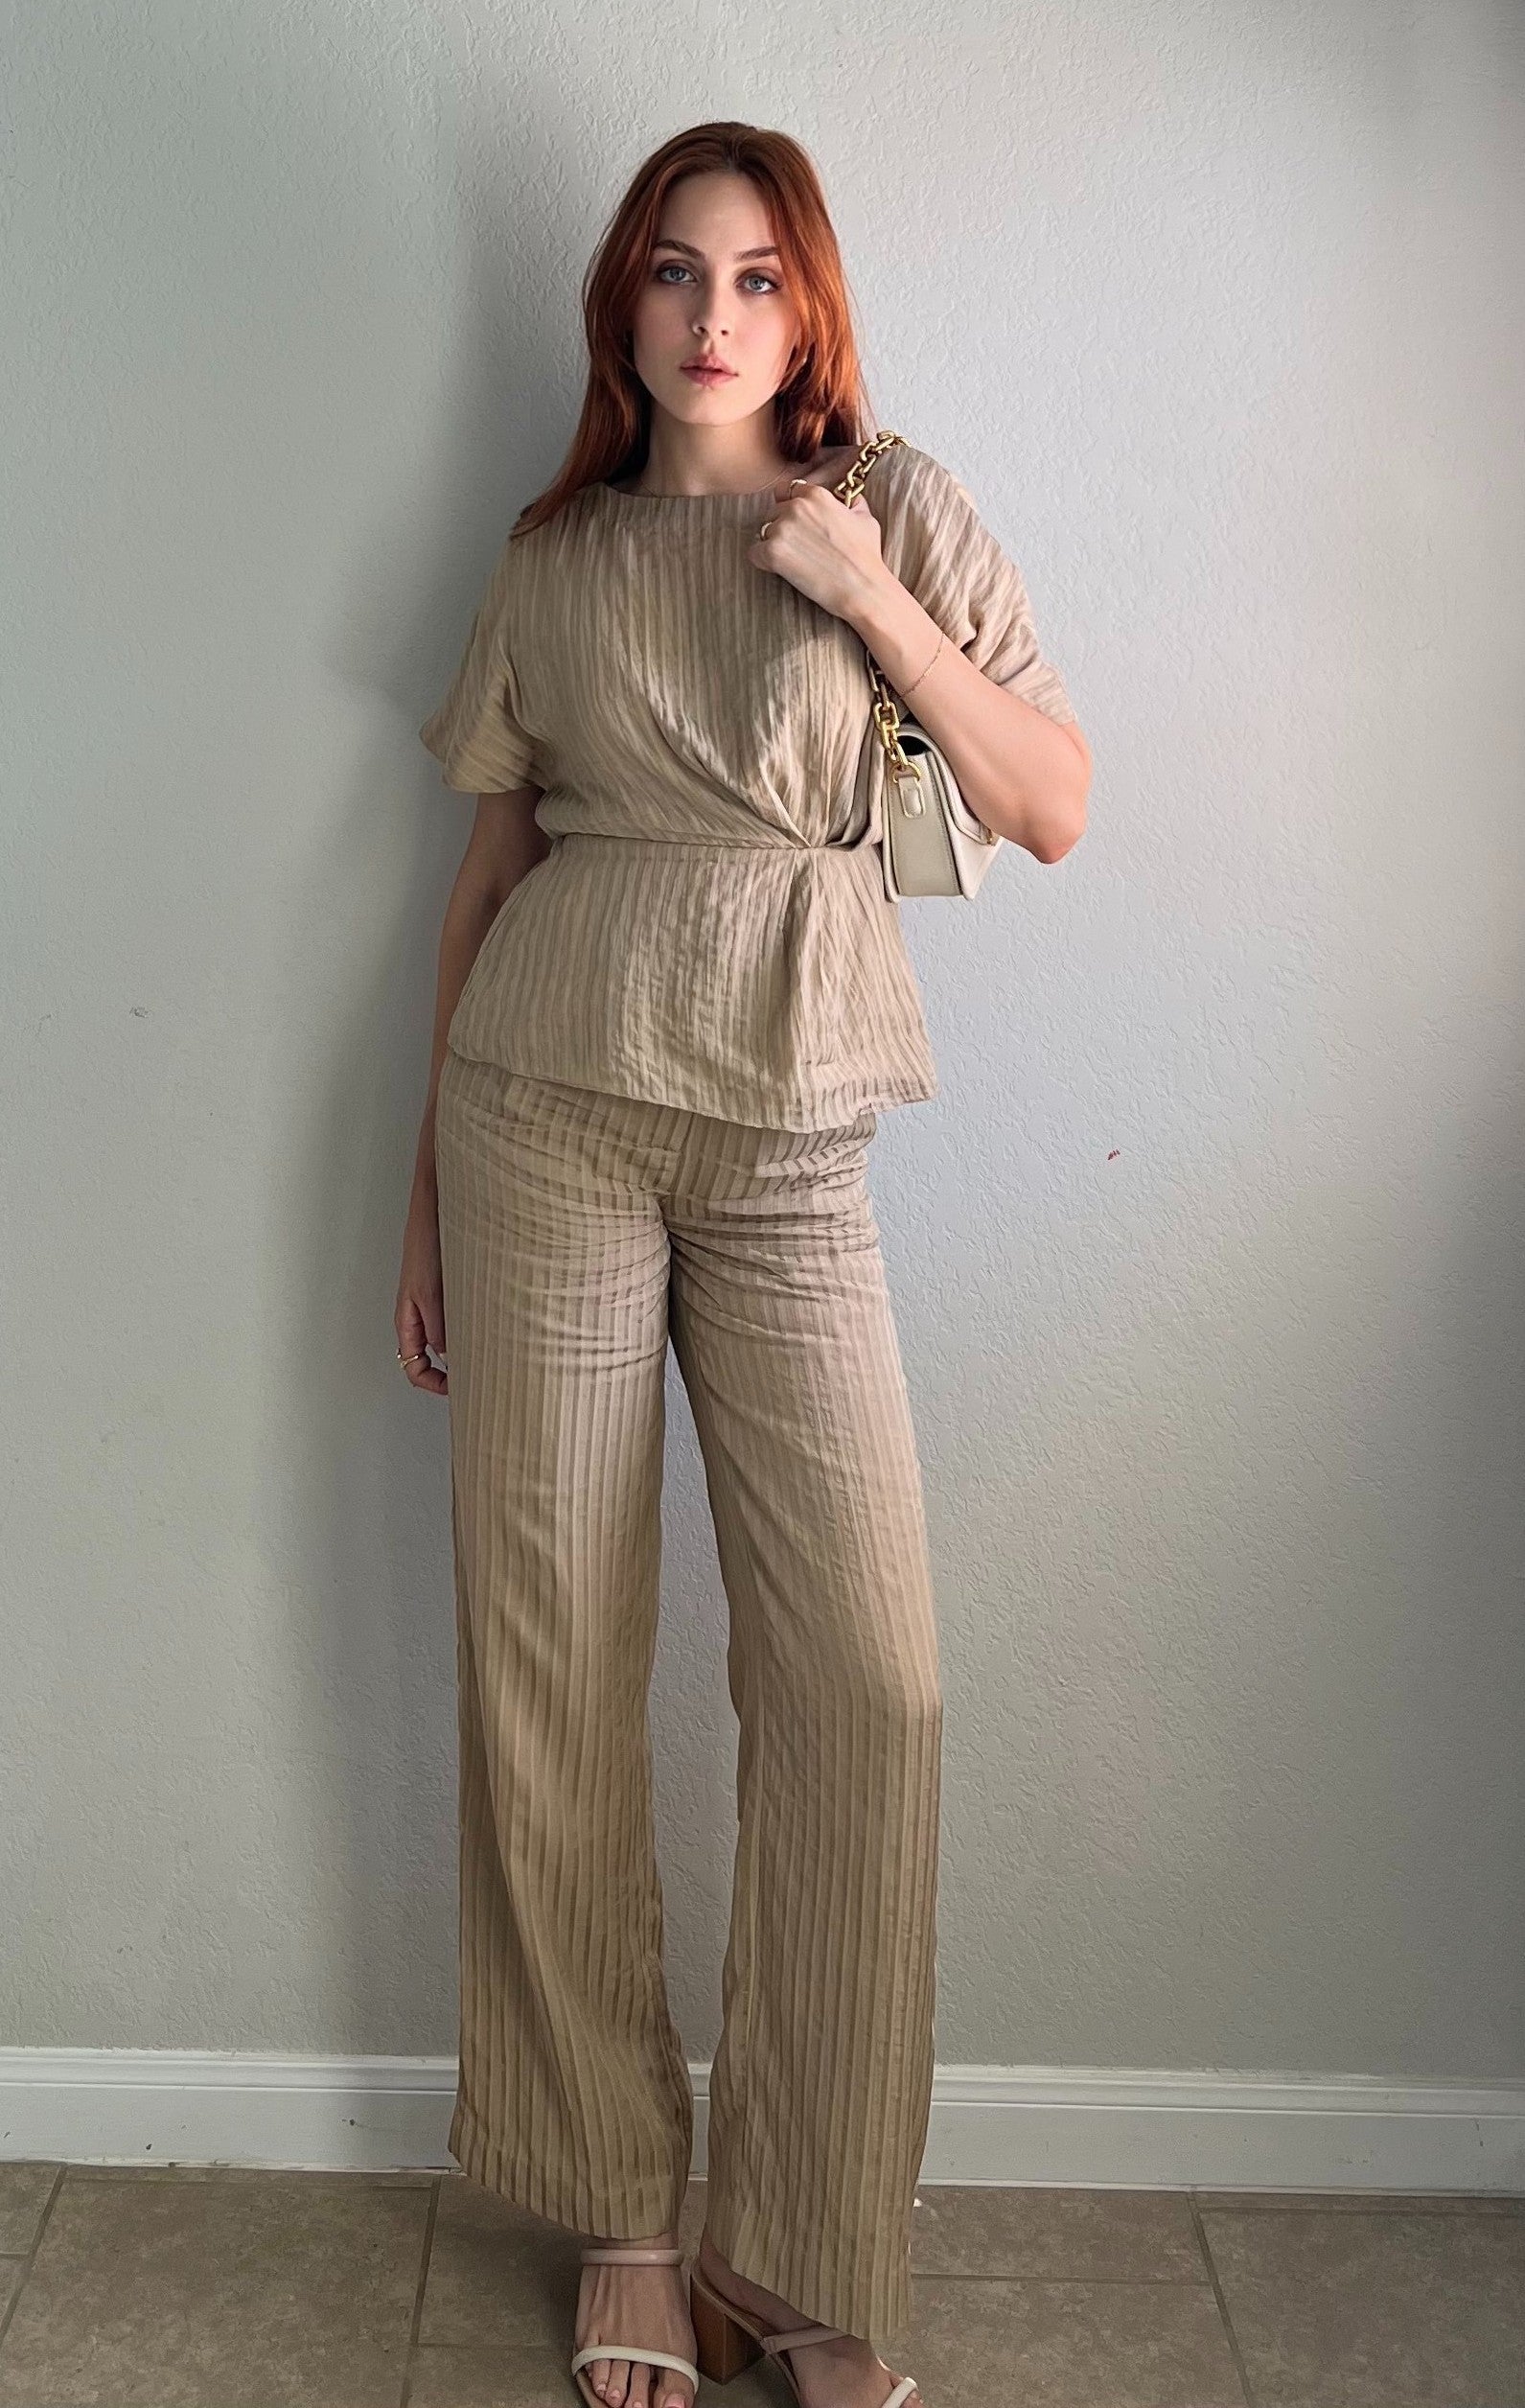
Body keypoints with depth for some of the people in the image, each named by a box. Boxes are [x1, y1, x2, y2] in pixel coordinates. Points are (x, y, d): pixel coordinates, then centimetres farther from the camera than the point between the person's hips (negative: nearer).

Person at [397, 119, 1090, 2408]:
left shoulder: (897, 506, 9)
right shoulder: (553, 560, 12)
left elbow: (1055, 808, 5)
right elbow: (490, 872, 14)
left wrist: (872, 600, -7)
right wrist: (428, 1187, 11)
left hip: (793, 1140, 0)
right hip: (550, 1108, 1)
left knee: (869, 1682, -8)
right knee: (553, 1670, 1)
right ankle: (621, 2216, 19)